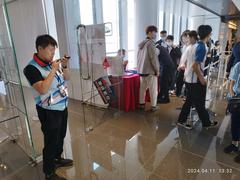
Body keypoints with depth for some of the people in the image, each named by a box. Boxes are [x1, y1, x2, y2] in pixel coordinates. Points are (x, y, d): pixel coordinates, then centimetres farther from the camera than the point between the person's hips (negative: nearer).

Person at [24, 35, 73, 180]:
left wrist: (64, 67, -8)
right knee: (51, 141, 6)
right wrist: (54, 70, -26)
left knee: (61, 136, 22)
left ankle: (58, 159, 47)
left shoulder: (52, 62, 1)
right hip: (49, 111, -7)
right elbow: (42, 89, -29)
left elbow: (66, 78, 10)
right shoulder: (31, 68, -18)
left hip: (62, 107, 7)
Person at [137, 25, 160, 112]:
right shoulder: (151, 43, -15)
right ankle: (153, 106, 11)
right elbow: (153, 58, -17)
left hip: (141, 70, 8)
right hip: (150, 70, -8)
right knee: (153, 89, 3)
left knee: (142, 88, 14)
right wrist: (157, 70, -9)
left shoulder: (141, 43, 11)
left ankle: (142, 104, 23)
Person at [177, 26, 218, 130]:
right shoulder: (202, 47, -17)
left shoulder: (191, 47, 9)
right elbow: (195, 66, -24)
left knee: (189, 101, 15)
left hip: (189, 79, 8)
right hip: (196, 80, -8)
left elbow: (187, 63, 14)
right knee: (200, 104, 6)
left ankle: (181, 120, 20)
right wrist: (202, 78, -15)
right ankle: (206, 123, 24)